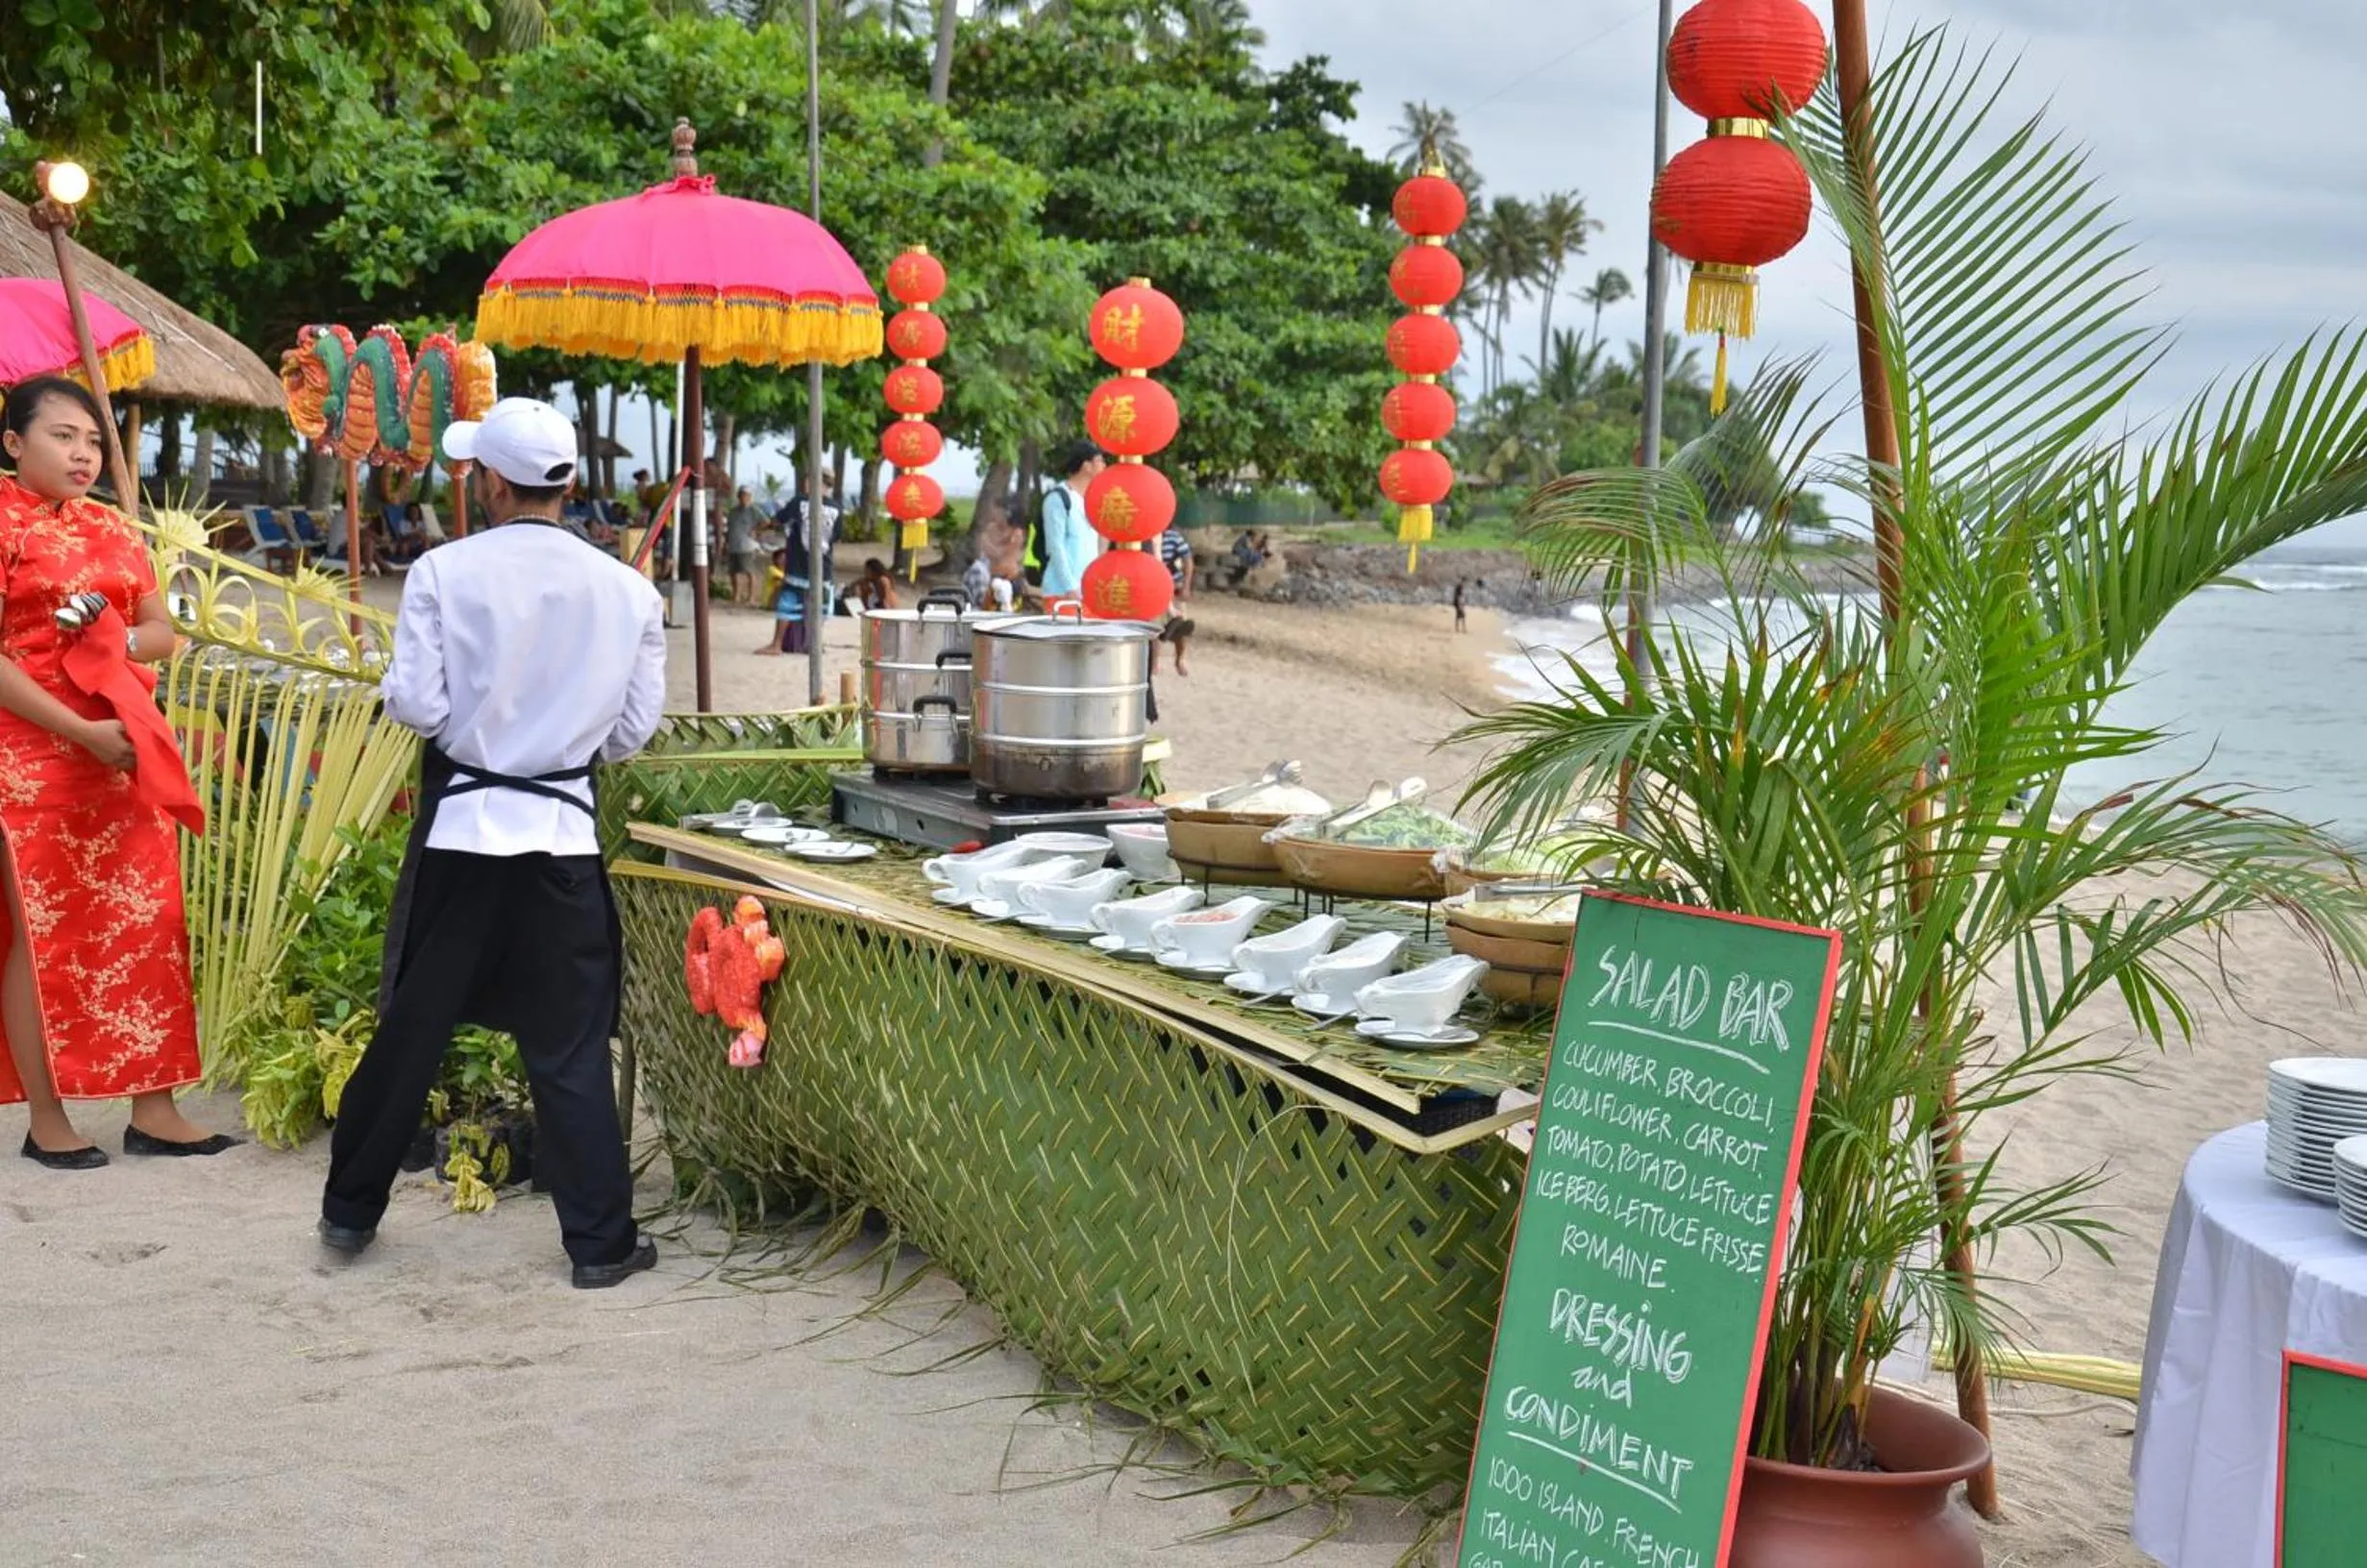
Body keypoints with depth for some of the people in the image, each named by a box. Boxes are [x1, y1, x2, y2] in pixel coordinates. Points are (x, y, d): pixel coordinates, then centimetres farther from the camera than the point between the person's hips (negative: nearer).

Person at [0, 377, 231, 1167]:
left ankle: (153, 1108, 12)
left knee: (143, 923, 6)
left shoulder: (113, 529, 12)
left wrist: (119, 640, -8)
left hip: (124, 748, 6)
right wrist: (82, 731, -18)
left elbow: (162, 632, 15)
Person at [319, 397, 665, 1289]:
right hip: (563, 832, 1)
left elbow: (415, 705, -10)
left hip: (461, 824, 0)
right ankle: (600, 1241, 11)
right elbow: (635, 729, 2)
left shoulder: (444, 574, -8)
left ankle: (351, 1209, 27)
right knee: (570, 1046, 7)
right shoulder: (624, 589, -2)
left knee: (413, 1026, 13)